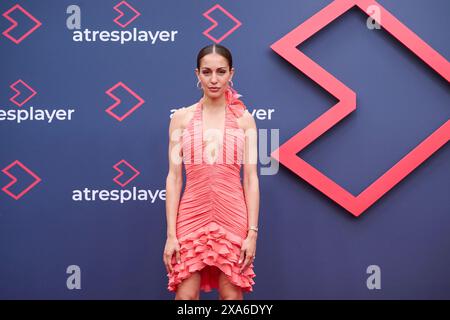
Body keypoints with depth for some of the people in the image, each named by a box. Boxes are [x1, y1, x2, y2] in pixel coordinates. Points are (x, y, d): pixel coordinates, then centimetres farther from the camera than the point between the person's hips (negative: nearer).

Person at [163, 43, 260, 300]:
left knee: (231, 294, 5)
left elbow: (251, 177, 1)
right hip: (192, 215, 0)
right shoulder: (181, 117, 4)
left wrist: (252, 231, -5)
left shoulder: (244, 119, 4)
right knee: (186, 295, -1)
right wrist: (170, 234, -4)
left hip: (232, 216, 0)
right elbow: (174, 177, 1)